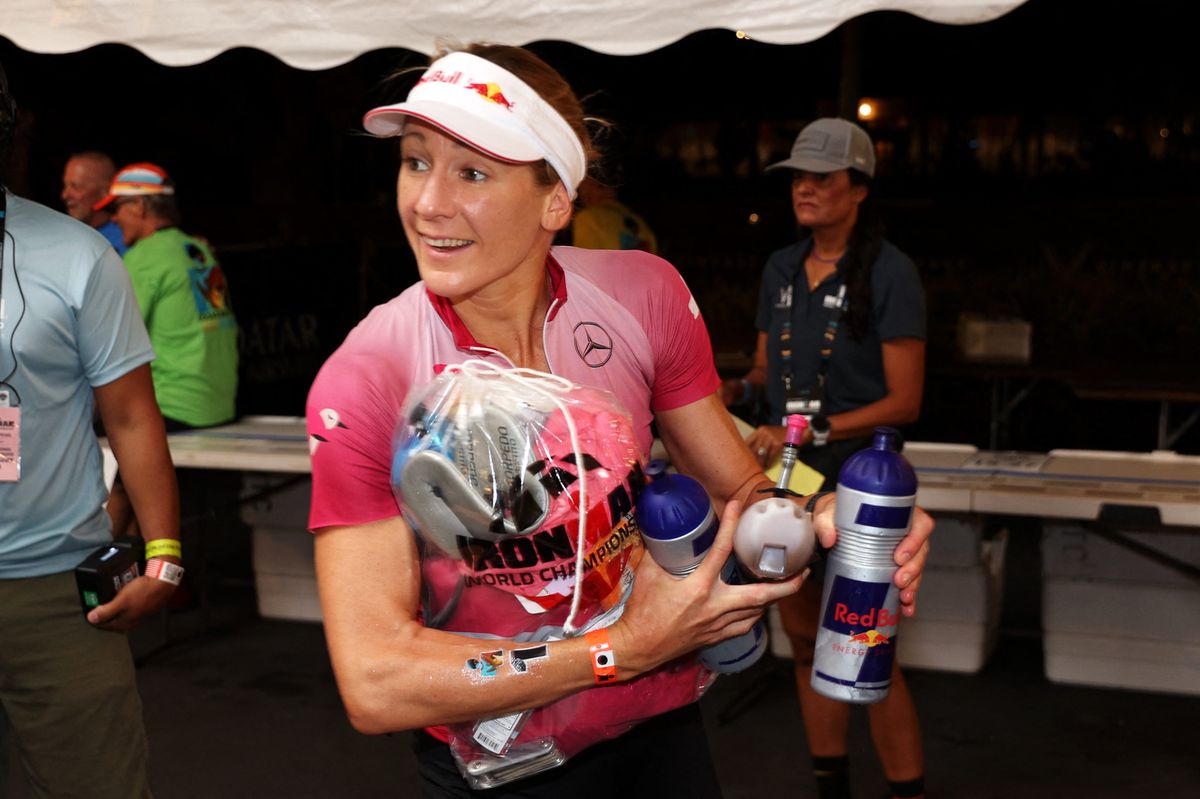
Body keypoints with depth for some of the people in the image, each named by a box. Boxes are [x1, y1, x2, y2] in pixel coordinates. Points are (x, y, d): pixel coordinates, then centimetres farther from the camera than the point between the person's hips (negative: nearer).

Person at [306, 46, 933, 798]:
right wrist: (624, 648, -27)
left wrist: (822, 515, -24)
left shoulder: (644, 296, -13)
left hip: (659, 729, 3)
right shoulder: (361, 386, -21)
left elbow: (738, 488, -2)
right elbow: (374, 685, -24)